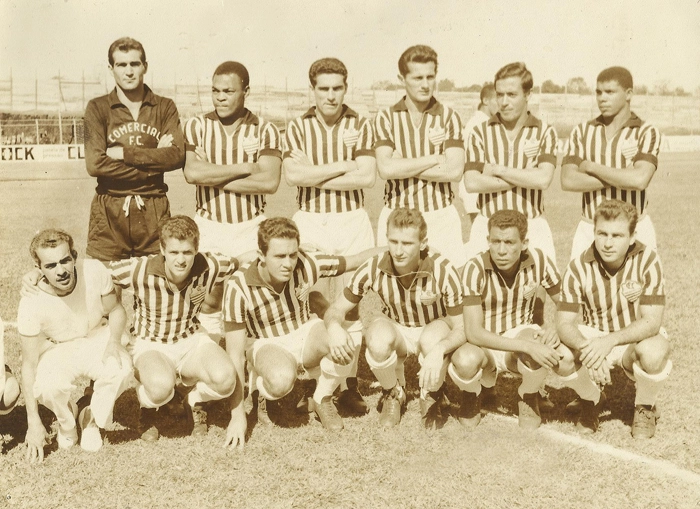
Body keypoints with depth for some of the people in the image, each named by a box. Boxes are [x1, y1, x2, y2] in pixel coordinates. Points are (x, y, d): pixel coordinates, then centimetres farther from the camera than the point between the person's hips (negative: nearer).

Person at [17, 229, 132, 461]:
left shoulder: (94, 271, -24)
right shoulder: (31, 303, -27)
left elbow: (116, 310, -4)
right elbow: (29, 364, -18)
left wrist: (114, 341, -25)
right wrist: (33, 422, -18)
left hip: (98, 340, 2)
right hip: (58, 350, -1)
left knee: (120, 370, -31)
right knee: (48, 387, -33)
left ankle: (92, 418, 3)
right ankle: (67, 423, 5)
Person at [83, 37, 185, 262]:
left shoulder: (165, 108, 9)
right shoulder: (98, 108, 4)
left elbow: (177, 156, -6)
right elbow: (95, 164, -9)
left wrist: (124, 153, -10)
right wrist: (154, 160, -8)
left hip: (154, 211, 1)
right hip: (109, 212, -1)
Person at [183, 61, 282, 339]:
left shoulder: (265, 131, -1)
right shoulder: (197, 126, 1)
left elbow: (269, 182, -16)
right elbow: (192, 173, -16)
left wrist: (213, 176, -14)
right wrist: (245, 167, -14)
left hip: (251, 228, -1)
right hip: (209, 226, 1)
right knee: (207, 301, 6)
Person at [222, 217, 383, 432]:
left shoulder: (306, 264, -20)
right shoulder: (238, 287, -27)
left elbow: (355, 260, -7)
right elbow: (235, 354, -23)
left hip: (305, 331, 3)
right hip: (266, 343, -3)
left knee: (343, 346, -30)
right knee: (282, 380, -38)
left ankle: (322, 399, 0)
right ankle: (259, 392, -1)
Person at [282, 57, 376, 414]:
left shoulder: (359, 126, 3)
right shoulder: (298, 128, 3)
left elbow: (367, 177, -11)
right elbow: (292, 175, -13)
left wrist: (314, 175, -10)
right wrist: (343, 166, -11)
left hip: (353, 223, 0)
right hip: (310, 223, 0)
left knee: (352, 305, 2)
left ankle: (349, 383, 11)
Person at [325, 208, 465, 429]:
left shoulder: (443, 270, -27)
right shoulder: (373, 268, -22)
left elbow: (462, 329, -23)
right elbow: (336, 309, -12)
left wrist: (439, 349, -46)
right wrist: (334, 326, -38)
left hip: (435, 330, -1)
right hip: (398, 332, 1)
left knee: (431, 340, -38)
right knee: (378, 339, -35)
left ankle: (433, 397, -3)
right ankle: (394, 394, -1)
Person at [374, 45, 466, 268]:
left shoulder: (449, 117, 4)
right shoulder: (386, 118, 4)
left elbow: (455, 171, -9)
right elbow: (386, 169, -11)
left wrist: (404, 166, -9)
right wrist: (435, 159, -9)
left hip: (441, 217, 0)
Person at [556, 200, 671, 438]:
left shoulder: (648, 261, -21)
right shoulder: (579, 267, -17)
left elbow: (652, 321, -25)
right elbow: (565, 323, -19)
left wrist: (610, 341, -40)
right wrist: (587, 348, -41)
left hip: (638, 338, -1)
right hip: (595, 337, 1)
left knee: (654, 352, -36)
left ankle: (645, 408, -1)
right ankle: (590, 403, 4)